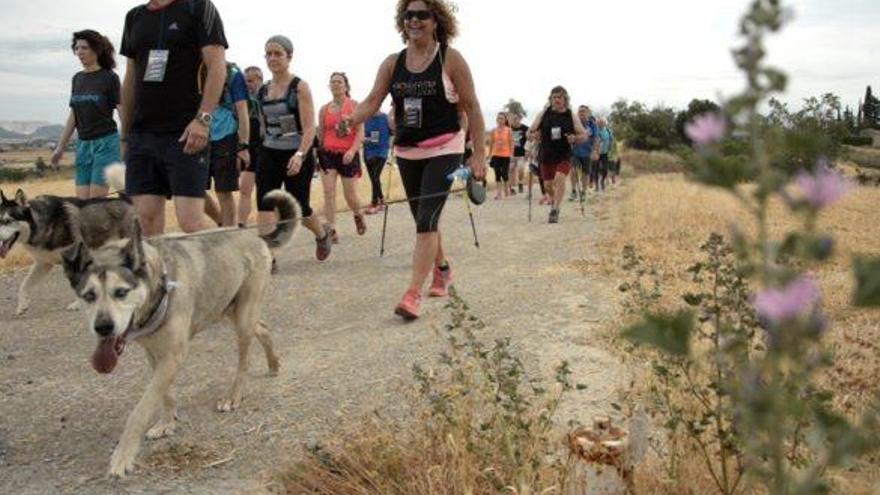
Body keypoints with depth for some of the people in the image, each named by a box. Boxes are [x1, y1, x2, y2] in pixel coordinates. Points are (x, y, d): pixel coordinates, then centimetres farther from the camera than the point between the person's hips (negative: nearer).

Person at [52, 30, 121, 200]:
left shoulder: (109, 77, -5)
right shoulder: (77, 78, 12)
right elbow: (73, 115, 18)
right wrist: (60, 147, 18)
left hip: (105, 142, -6)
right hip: (83, 144, 6)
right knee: (81, 201, 2)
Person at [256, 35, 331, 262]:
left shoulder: (300, 87, -8)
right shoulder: (263, 90, 7)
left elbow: (309, 128, -15)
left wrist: (300, 155, -29)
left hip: (297, 156, -4)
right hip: (269, 155, 4)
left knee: (299, 207, 7)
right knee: (264, 205, -10)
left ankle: (322, 235, 38)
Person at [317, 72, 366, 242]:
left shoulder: (354, 105, -1)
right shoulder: (324, 109, 7)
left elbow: (360, 132, -8)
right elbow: (320, 134, 12)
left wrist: (352, 150, -22)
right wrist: (315, 154, 8)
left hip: (348, 155, -2)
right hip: (328, 153, 2)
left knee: (350, 196, 4)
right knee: (328, 192, -8)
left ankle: (358, 215, 36)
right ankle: (331, 229, -4)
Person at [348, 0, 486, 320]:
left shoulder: (450, 59, -7)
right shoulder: (393, 63, 4)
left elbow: (472, 107, -5)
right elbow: (372, 101, -4)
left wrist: (479, 154, -9)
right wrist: (349, 121, -25)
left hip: (443, 151, -5)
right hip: (406, 152, 5)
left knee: (426, 220, -14)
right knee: (424, 220, 16)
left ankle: (414, 294, -12)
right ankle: (442, 269, 39)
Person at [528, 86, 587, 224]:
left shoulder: (571, 116, 2)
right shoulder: (543, 114, 4)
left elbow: (584, 135, 5)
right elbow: (530, 132, 10)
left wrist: (575, 138, -16)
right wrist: (535, 135, -13)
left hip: (564, 155, -2)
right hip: (546, 155, 2)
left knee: (559, 178, -24)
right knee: (548, 184, 8)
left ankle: (555, 210, -22)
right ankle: (554, 200, 41)